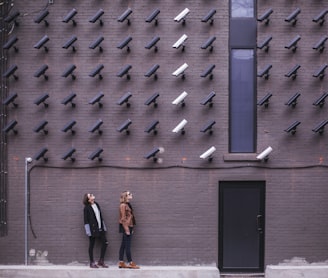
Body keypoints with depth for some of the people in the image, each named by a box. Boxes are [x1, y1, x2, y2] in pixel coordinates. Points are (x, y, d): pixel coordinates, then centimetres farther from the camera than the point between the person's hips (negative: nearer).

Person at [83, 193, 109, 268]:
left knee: (105, 243, 4)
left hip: (100, 228, 7)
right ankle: (92, 263, 13)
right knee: (91, 245, 3)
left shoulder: (96, 204, 10)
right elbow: (86, 220, -10)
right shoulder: (87, 208, -9)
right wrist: (88, 231, -14)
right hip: (93, 229, -7)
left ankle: (101, 261, 15)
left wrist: (103, 227, 14)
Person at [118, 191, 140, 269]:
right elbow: (123, 218, -16)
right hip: (126, 227, -9)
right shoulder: (123, 205, -12)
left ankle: (121, 263, 12)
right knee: (127, 245, -5)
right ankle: (130, 263, -2)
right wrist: (126, 229, -18)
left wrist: (131, 229, 16)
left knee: (123, 245, 9)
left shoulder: (127, 205, 14)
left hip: (129, 227, 9)